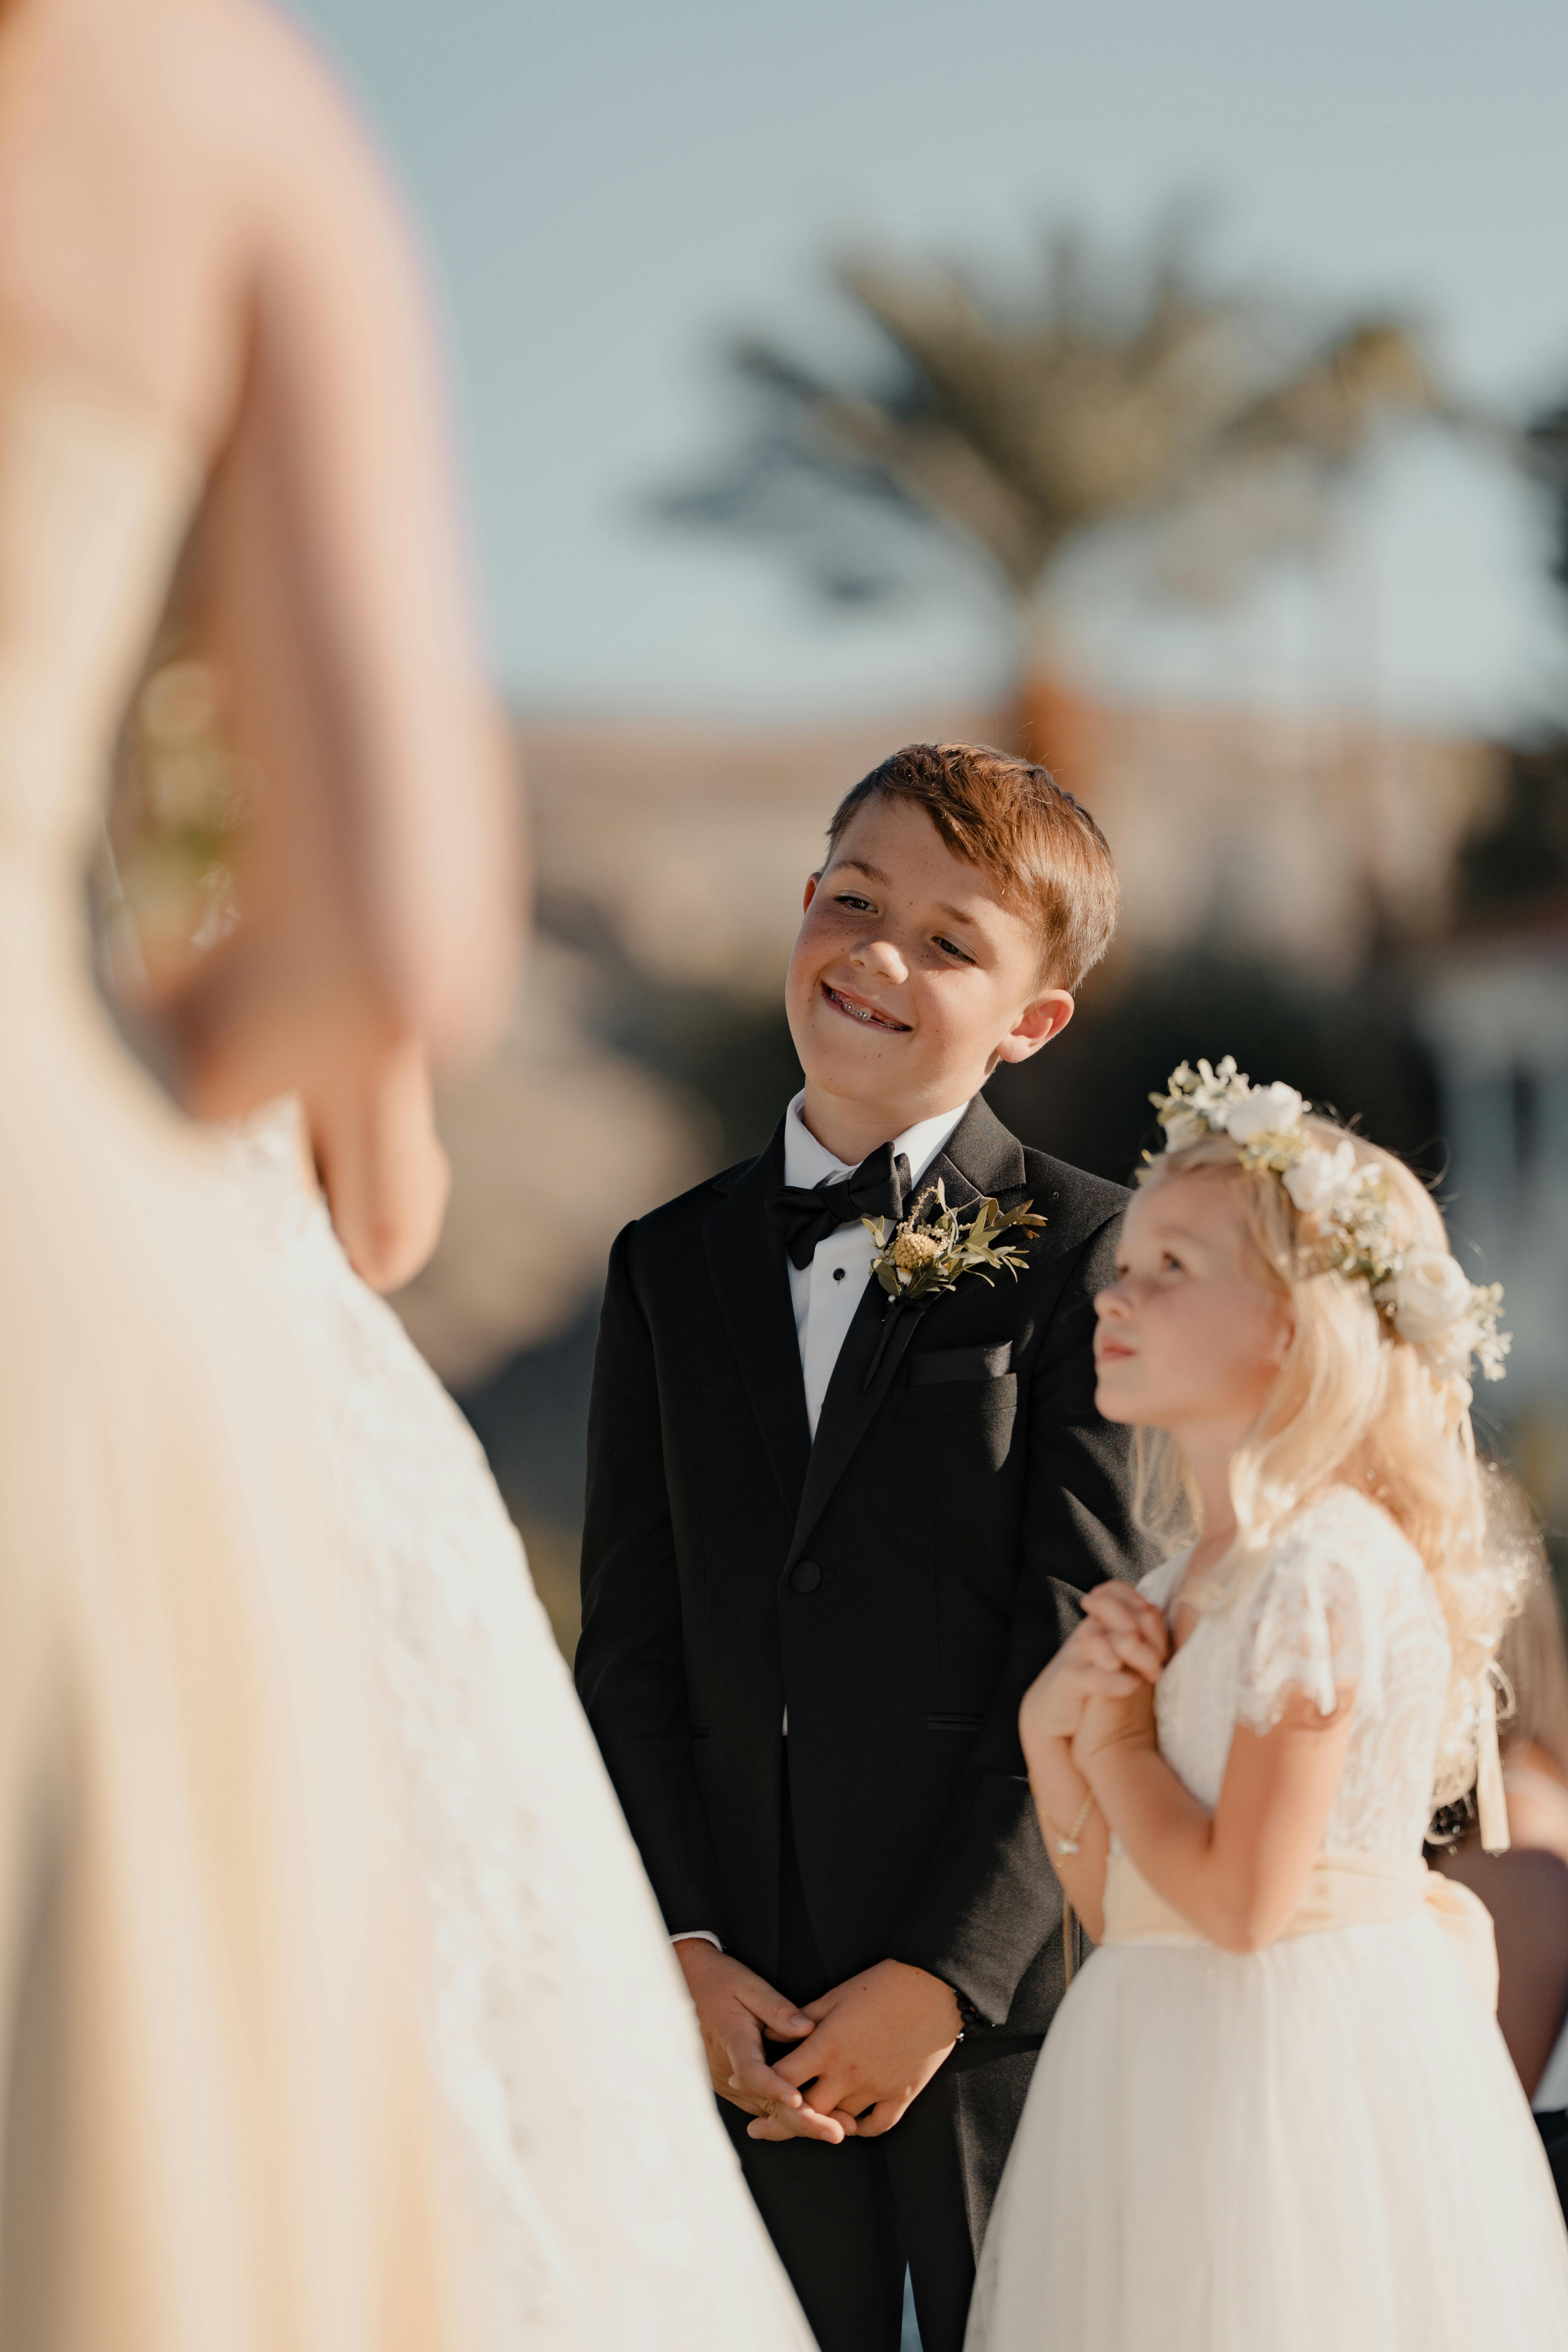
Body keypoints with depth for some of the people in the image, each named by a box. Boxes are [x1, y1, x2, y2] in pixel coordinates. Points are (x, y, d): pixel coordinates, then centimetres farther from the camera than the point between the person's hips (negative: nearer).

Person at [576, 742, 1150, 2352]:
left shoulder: (1079, 1251, -3)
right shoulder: (673, 1264, 11)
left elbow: (1080, 1650, -8)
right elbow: (630, 1647, 8)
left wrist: (946, 1971, -12)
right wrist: (684, 1951, -4)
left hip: (1002, 1984, -3)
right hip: (744, 1999, 4)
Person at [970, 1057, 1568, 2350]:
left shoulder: (1324, 1570, -16)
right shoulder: (1186, 1587, 11)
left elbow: (1239, 1901, -21)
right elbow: (1117, 1903, 12)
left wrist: (1115, 1735, -6)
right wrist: (1056, 1726, -3)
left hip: (1302, 2066, -9)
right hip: (1168, 2068, 9)